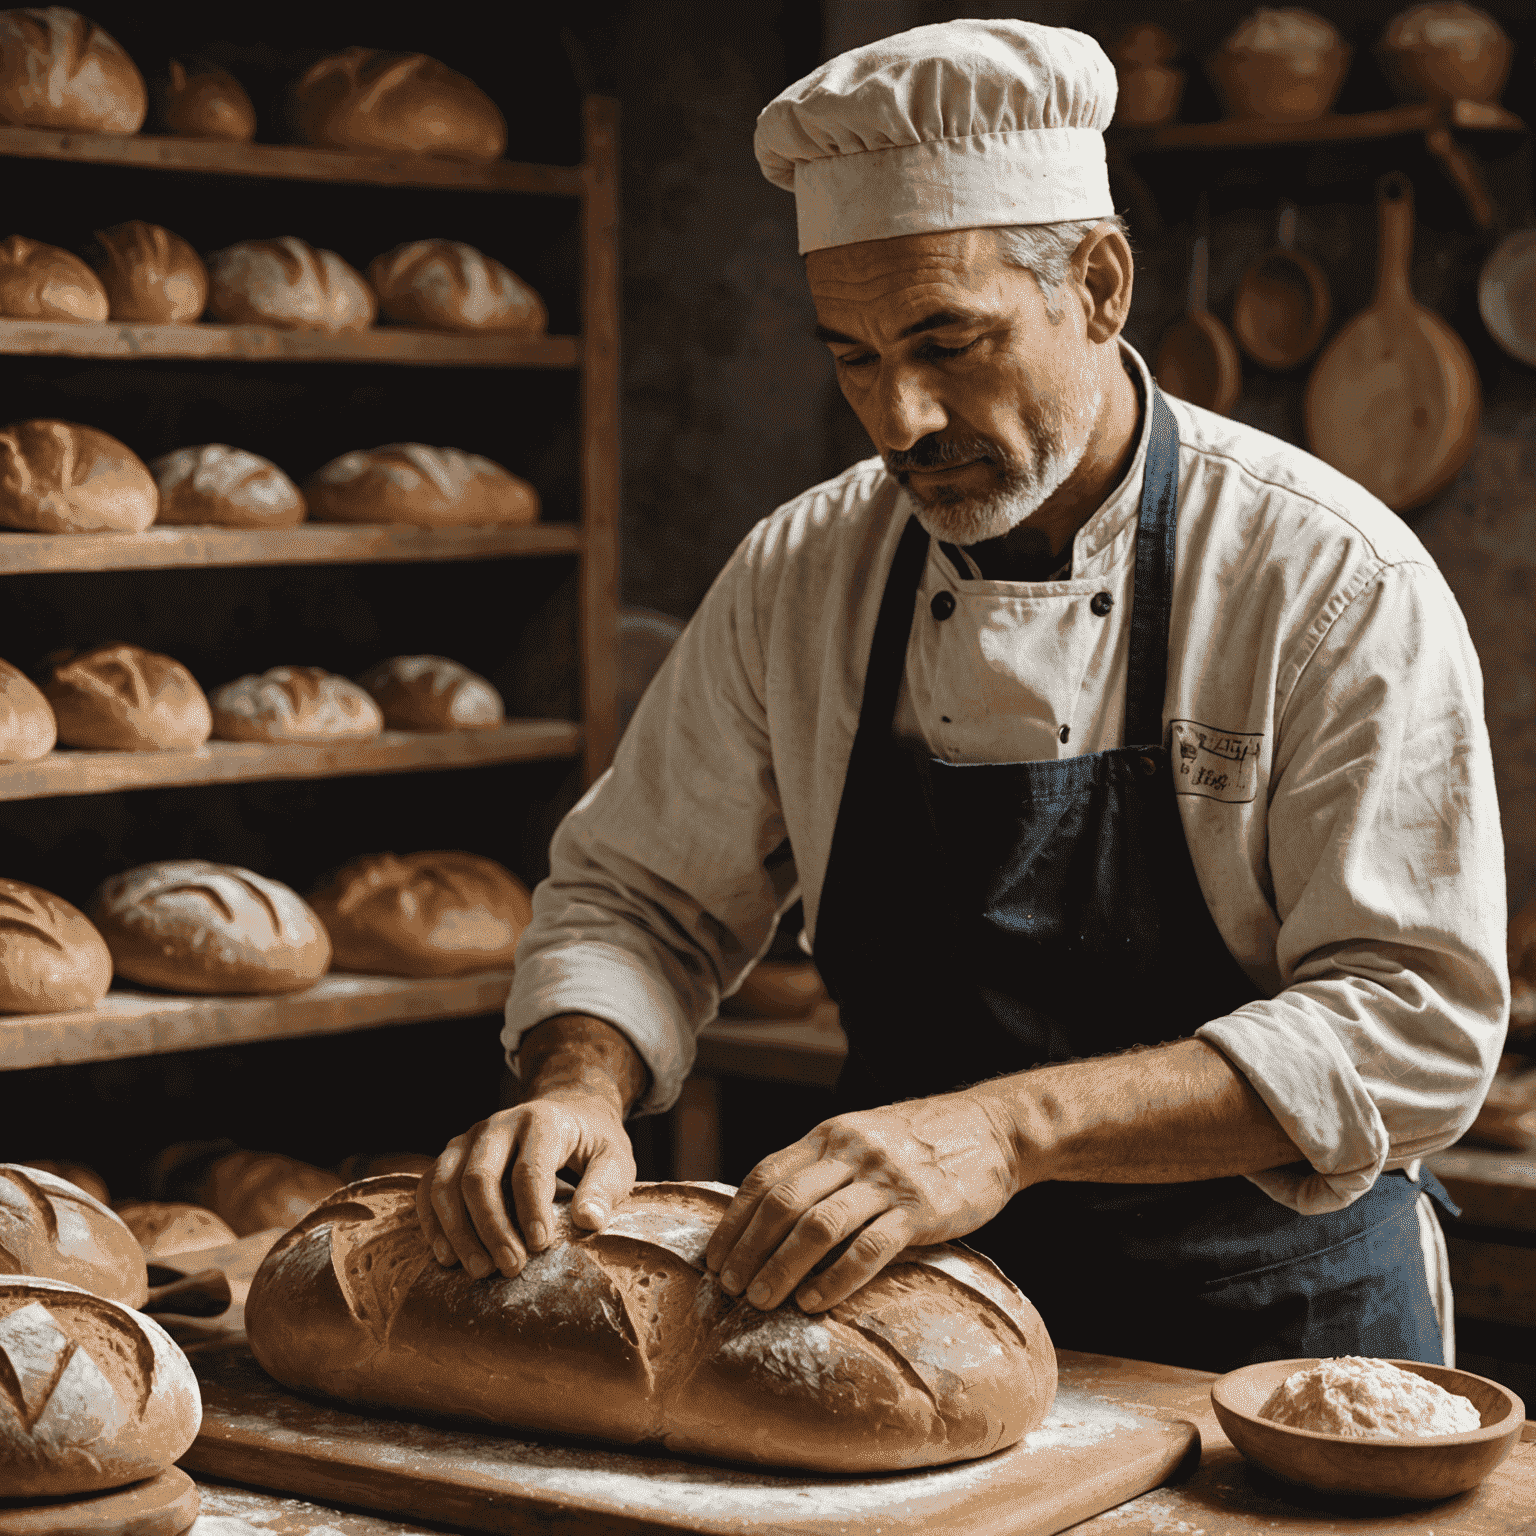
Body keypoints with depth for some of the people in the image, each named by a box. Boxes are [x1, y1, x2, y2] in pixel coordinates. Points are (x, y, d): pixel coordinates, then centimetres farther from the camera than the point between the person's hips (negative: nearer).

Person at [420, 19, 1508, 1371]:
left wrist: (1011, 1127, -28)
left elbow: (1413, 1018, -16)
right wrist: (581, 1084, -13)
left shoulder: (1337, 581, -11)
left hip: (1270, 1332, -3)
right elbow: (640, 898, 10)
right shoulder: (801, 575, 2)